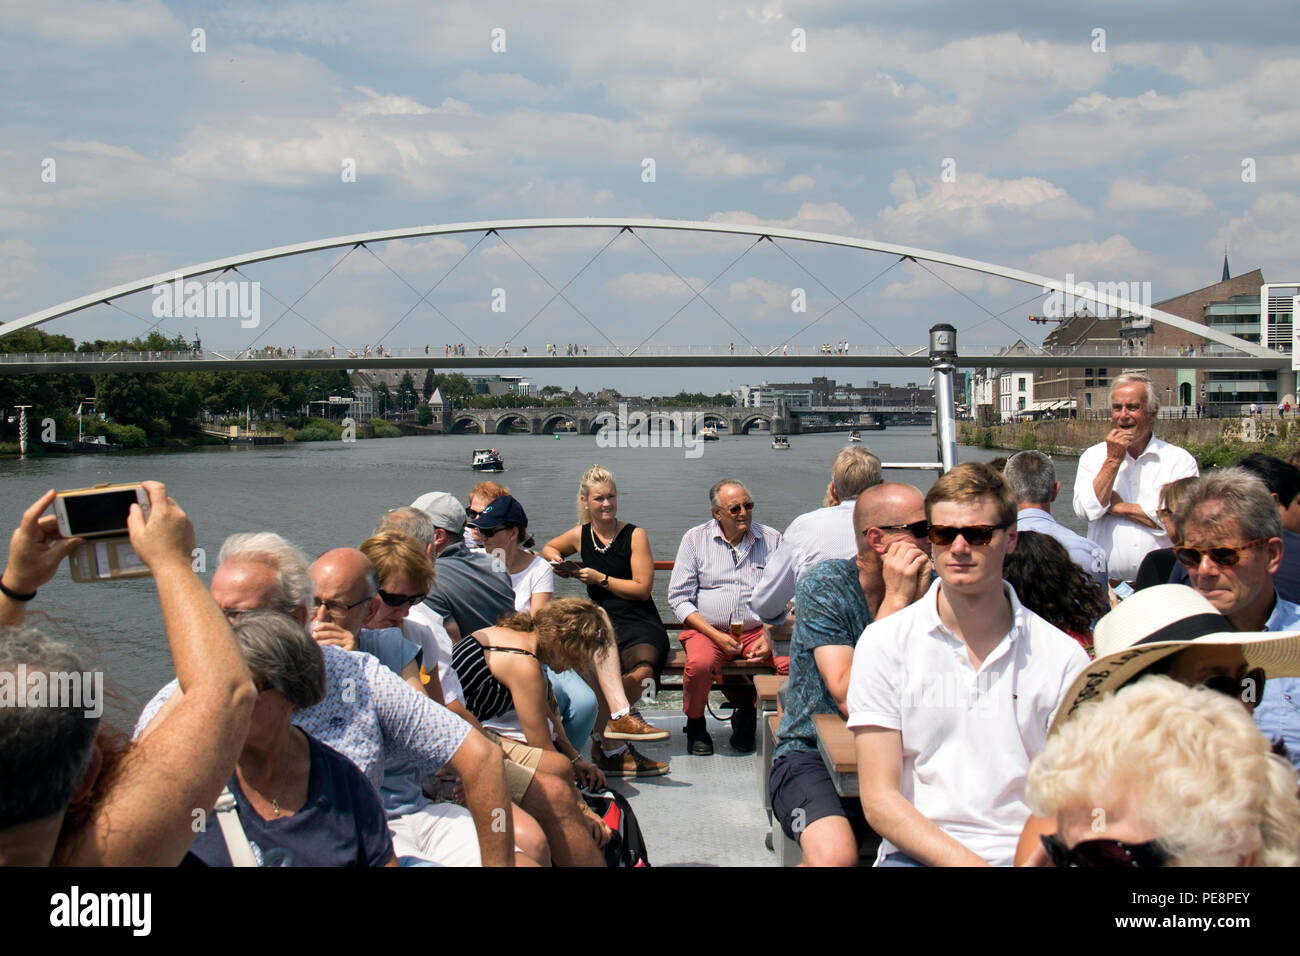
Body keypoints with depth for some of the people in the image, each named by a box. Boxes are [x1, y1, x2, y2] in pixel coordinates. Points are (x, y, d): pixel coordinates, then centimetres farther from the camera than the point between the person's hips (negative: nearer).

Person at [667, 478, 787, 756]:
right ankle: (695, 724, -2)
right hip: (707, 629, -1)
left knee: (792, 662, -28)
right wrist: (716, 636, -10)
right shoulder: (695, 539, 7)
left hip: (758, 630, 1)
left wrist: (770, 636, -10)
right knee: (699, 664, -34)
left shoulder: (771, 539, 10)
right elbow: (679, 598, 2)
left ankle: (746, 708, 2)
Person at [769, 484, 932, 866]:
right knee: (835, 854, -32)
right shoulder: (824, 584, -10)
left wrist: (920, 599, -18)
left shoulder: (927, 586, 1)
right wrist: (895, 601, -20)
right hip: (813, 754, -3)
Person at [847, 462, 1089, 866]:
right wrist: (964, 861, -16)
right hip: (918, 854, 0)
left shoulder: (1062, 657, 6)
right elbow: (879, 800, -1)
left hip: (1026, 853, 1)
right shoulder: (883, 644, 4)